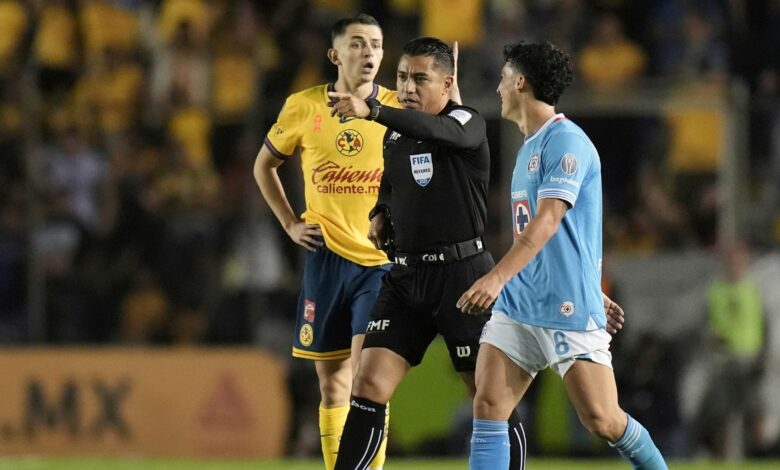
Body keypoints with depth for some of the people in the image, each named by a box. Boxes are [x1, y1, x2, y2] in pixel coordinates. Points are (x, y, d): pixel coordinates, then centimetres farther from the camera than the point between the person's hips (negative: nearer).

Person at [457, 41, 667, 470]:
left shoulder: (565, 141, -11)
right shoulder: (529, 146, 18)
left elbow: (547, 222, -22)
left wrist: (498, 277, -33)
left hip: (568, 309, -8)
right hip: (516, 306, 8)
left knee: (602, 421, -8)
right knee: (487, 407, -7)